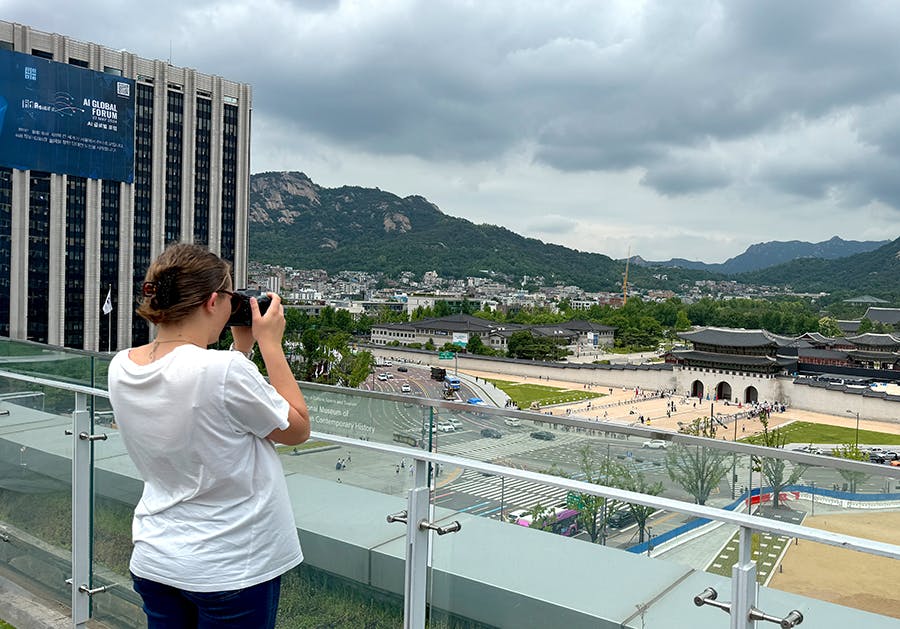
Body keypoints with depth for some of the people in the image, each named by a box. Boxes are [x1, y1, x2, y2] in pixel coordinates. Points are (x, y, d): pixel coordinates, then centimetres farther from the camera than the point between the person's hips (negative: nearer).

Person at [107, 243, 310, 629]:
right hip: (232, 569, -6)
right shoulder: (224, 370, -26)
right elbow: (297, 429, -11)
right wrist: (270, 343, -8)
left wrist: (241, 347, 8)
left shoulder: (121, 368, -4)